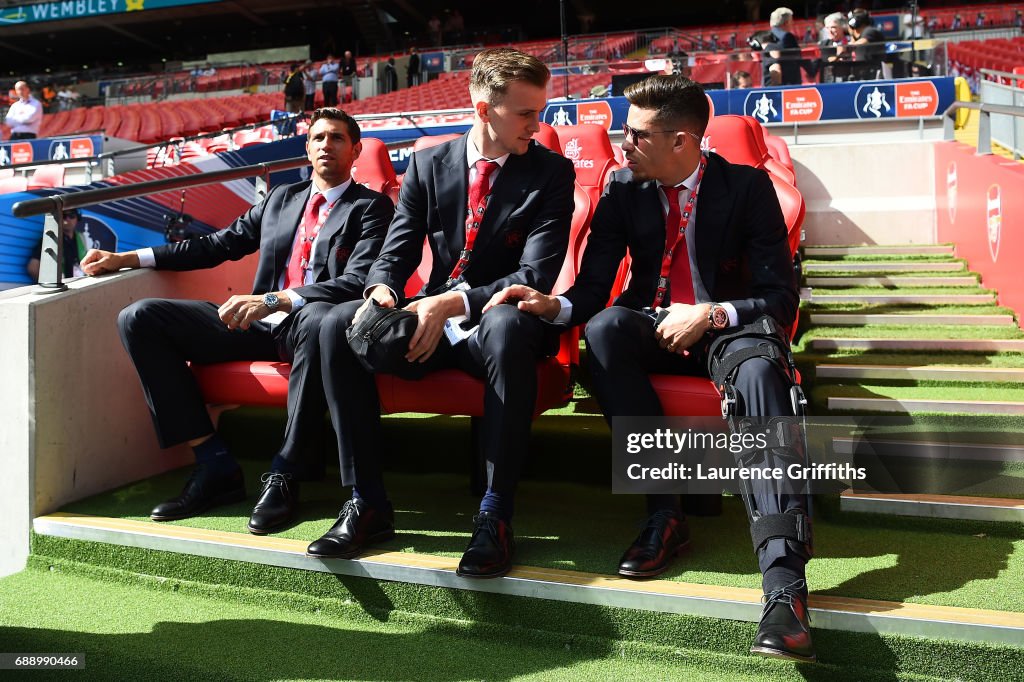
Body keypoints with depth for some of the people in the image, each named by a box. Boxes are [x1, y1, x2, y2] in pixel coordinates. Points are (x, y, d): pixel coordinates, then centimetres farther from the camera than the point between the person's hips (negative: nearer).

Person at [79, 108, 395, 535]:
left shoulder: (371, 207, 4)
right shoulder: (280, 198, 23)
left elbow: (359, 281, -13)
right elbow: (219, 244, 24)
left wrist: (275, 300, -25)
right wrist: (127, 259, 17)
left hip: (308, 325, -6)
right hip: (262, 325, 6)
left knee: (319, 318, -42)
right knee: (139, 317, -7)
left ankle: (285, 474, -28)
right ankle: (214, 464, -13)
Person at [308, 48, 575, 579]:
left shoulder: (552, 172, -3)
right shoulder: (428, 165, 7)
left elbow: (537, 275, -13)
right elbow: (396, 252, 5)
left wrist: (455, 301, -27)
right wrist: (382, 290, -20)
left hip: (496, 324, -3)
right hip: (431, 326, 4)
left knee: (507, 327, -39)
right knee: (337, 325, -19)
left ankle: (495, 513, -29)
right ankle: (366, 503, -11)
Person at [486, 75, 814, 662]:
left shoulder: (747, 186, -3)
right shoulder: (623, 188, 4)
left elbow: (782, 299, -7)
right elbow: (592, 290, 1)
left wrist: (711, 314, -24)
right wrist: (553, 305, -22)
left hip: (724, 327, -2)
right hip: (651, 328, 3)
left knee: (758, 369, -37)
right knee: (604, 326, -32)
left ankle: (784, 582, -43)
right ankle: (665, 514, -27)